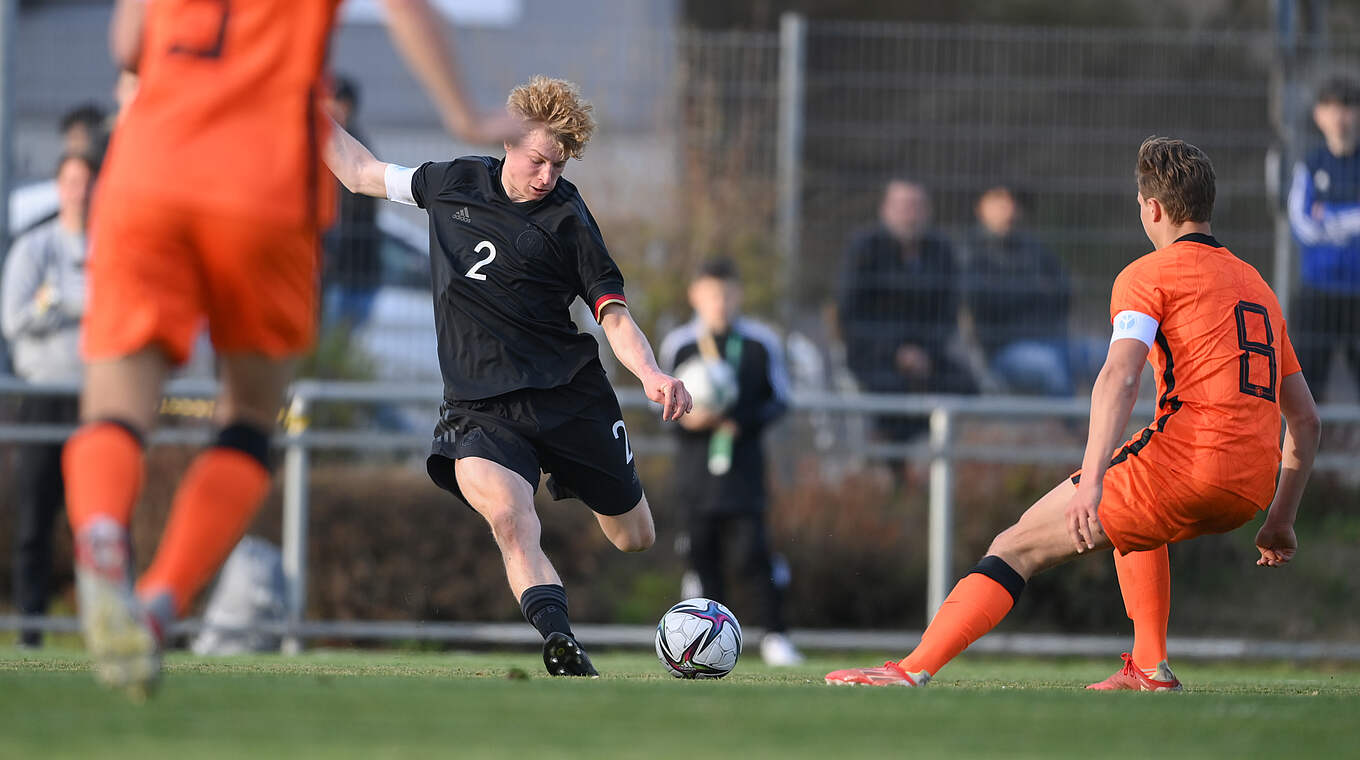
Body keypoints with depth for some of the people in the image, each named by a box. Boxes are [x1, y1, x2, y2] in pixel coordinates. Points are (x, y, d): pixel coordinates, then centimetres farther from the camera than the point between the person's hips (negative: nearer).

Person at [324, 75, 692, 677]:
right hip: (477, 404, 1)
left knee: (635, 539, 12)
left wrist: (652, 375, -24)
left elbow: (613, 315, -6)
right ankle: (560, 642, -39)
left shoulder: (568, 222, -3)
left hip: (568, 393, 0)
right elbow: (360, 173, 23)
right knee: (507, 515, -31)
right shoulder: (454, 182, 6)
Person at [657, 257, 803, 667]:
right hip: (696, 463, 2)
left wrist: (743, 422, -12)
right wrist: (686, 418, -11)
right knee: (702, 551, 2)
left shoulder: (760, 342, 2)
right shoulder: (678, 344, 5)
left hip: (743, 461, -2)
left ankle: (775, 634, -2)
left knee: (755, 547, -11)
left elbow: (778, 399, 5)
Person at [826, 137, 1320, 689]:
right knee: (1131, 521, 38)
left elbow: (1119, 378, -15)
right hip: (1249, 494, 7)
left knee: (1018, 548, -1)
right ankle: (1150, 669, 27)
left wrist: (1092, 481, -25)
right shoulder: (1257, 286, 25)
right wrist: (1280, 522, 30)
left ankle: (912, 670, -11)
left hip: (1184, 461, -7)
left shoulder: (1148, 275, 3)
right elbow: (1306, 421, 26)